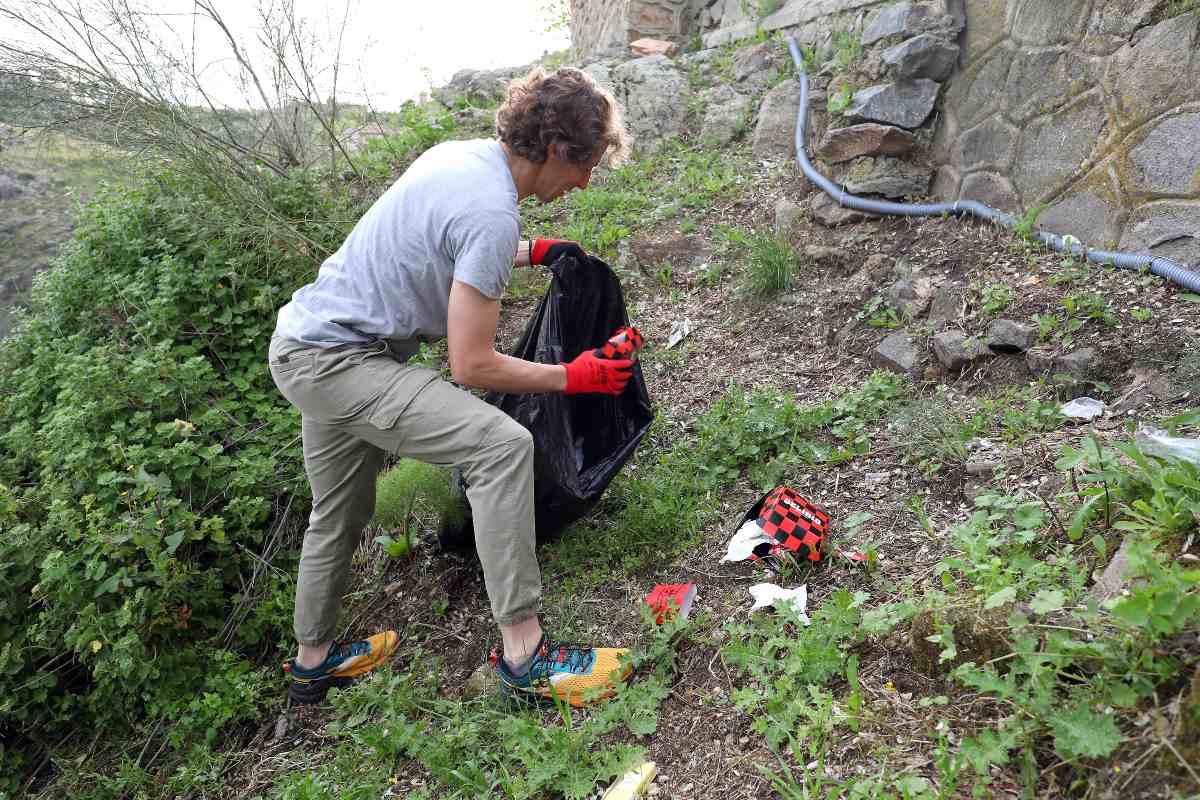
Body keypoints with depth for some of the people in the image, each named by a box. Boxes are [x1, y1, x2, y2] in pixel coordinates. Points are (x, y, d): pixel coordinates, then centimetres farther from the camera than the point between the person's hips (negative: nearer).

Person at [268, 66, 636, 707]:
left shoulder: (459, 152, 5)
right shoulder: (492, 214, -24)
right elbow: (471, 366, -22)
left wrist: (531, 252, 25)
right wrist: (573, 377, -12)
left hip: (303, 341, 10)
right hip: (335, 359, -10)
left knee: (339, 514, 23)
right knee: (502, 444, -22)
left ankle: (312, 661, 44)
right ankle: (523, 653, -15)